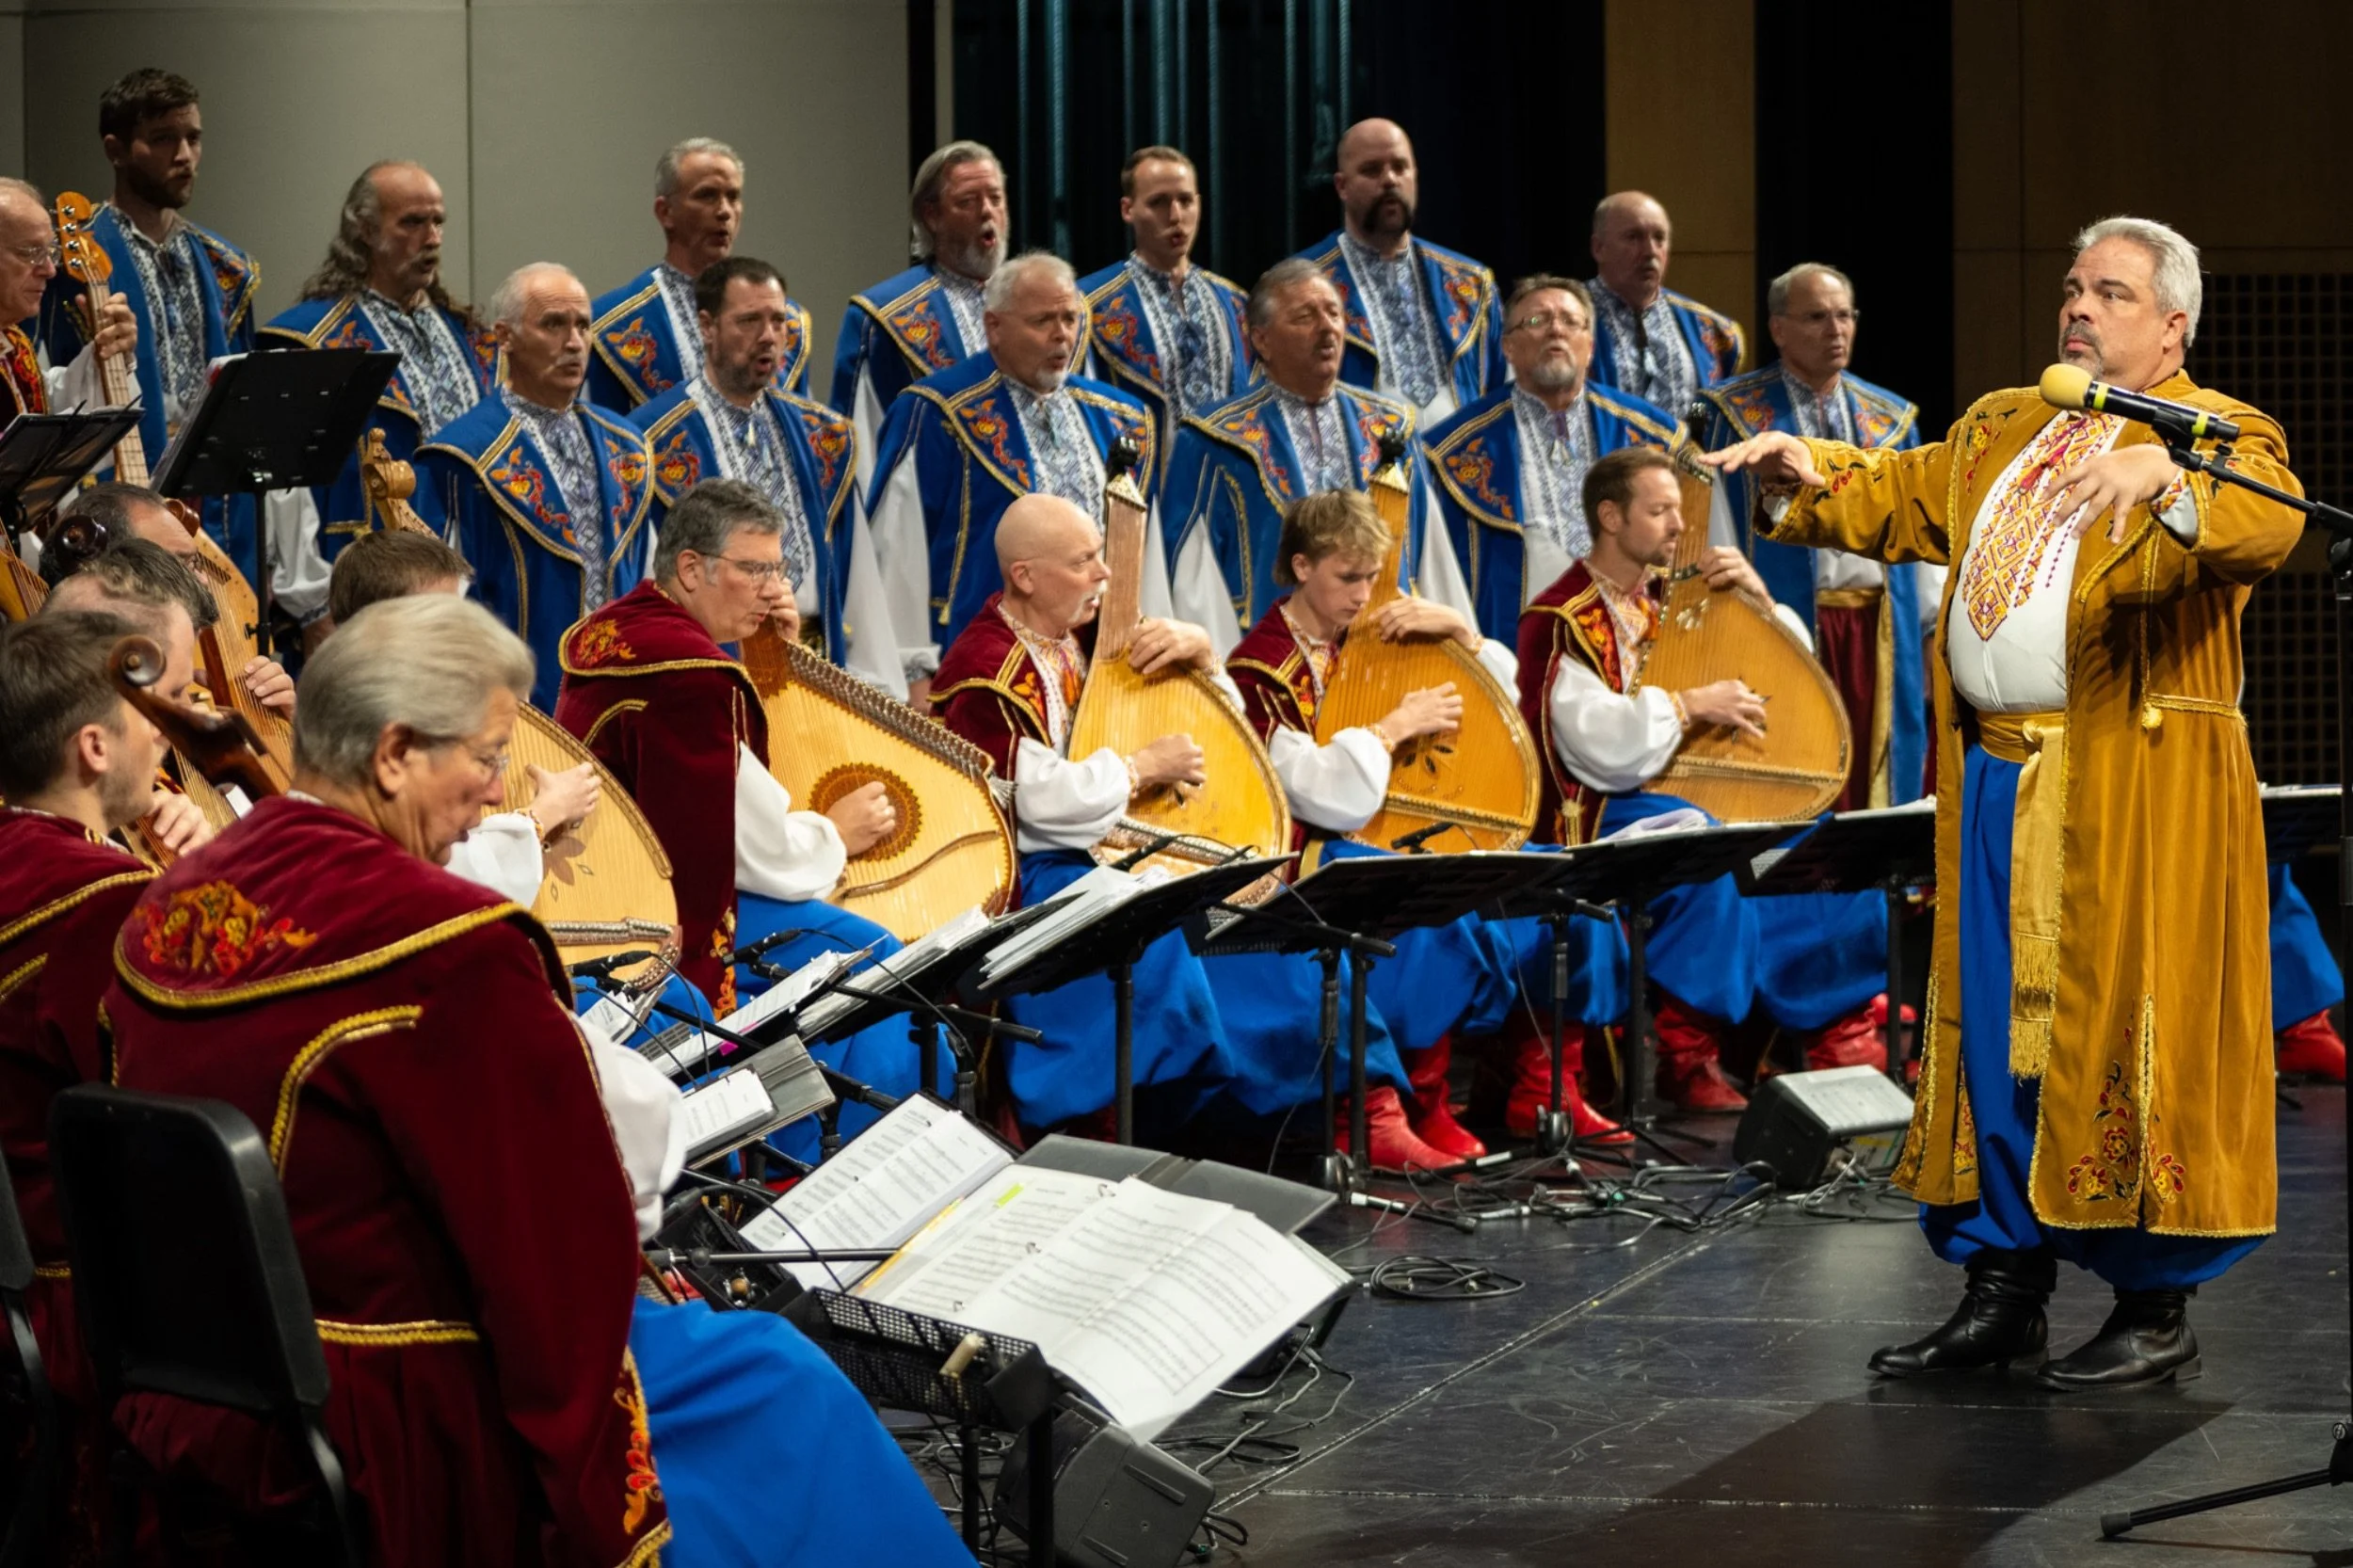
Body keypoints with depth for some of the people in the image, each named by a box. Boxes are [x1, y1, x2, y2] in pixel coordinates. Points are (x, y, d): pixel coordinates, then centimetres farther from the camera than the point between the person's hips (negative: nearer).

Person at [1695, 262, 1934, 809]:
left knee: (1874, 779, 2)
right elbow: (1715, 538, -2)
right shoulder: (1735, 414, 1)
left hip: (1879, 632, 4)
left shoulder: (1892, 419, 14)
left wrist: (1937, 629, 5)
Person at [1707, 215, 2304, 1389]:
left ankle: (2157, 1308, 4)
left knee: (2121, 1029, -4)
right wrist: (1809, 475, -1)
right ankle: (2005, 1285, 19)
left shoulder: (2218, 436, -2)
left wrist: (2164, 481, -42)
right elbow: (1897, 498, 20)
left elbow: (2266, 525, -23)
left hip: (2132, 791, -6)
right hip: (1993, 781, 6)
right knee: (1997, 1022, 9)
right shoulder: (2001, 430, 19)